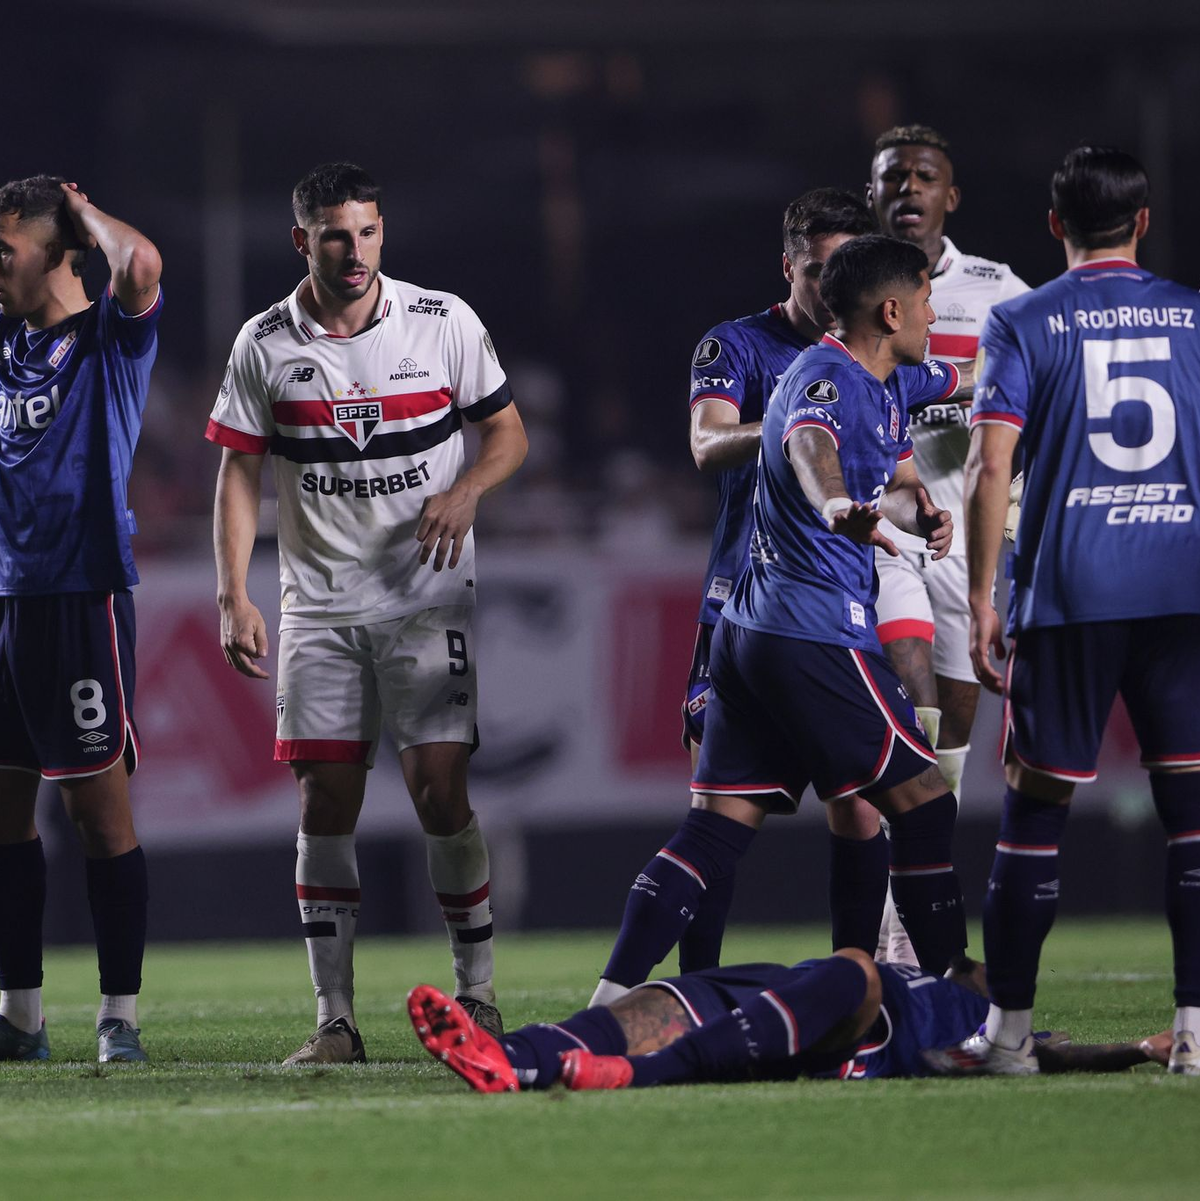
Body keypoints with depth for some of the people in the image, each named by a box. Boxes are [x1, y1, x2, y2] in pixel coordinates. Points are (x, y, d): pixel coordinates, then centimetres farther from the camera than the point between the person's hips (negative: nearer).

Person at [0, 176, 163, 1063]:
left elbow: (140, 263, -26)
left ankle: (121, 1014, 1)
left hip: (81, 594, -7)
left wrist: (84, 212, -8)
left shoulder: (112, 336, -5)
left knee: (98, 802, -4)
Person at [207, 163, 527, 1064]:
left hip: (429, 599, -2)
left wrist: (465, 491, -15)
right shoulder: (266, 345, 2)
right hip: (318, 607, 2)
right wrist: (234, 596, -4)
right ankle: (335, 1019, 1)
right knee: (325, 801, -3)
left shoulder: (444, 323, -1)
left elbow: (508, 433, 6)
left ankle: (479, 994, 5)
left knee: (440, 788, -9)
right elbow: (240, 473, 6)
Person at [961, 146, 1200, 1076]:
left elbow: (991, 465, -5)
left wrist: (981, 599, -1)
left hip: (1067, 594, -1)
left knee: (1036, 805, 5)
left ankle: (1010, 1026, 6)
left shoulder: (1021, 325, 2)